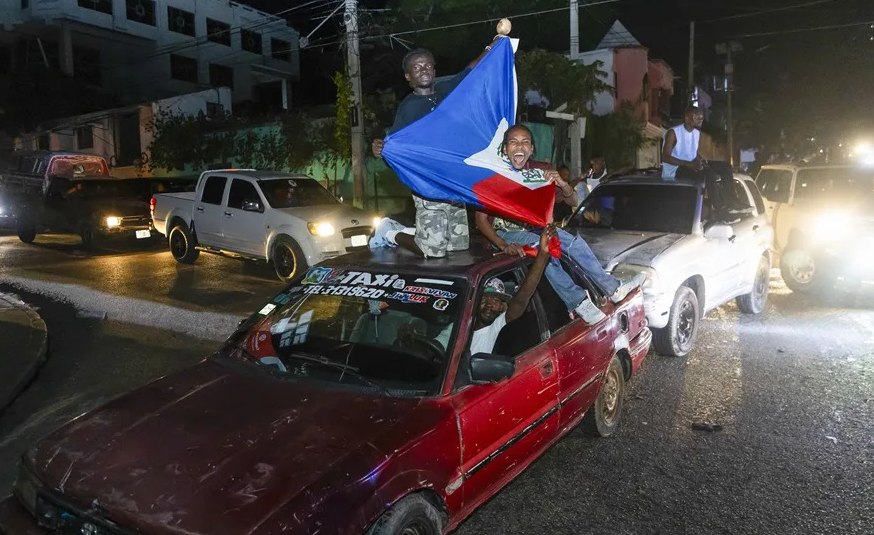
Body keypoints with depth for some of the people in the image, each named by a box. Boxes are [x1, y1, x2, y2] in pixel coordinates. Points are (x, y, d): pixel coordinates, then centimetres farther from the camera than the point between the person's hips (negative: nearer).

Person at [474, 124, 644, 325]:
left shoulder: (540, 170, -1)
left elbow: (573, 201, 0)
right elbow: (480, 218, -15)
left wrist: (562, 184, -23)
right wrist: (503, 246, -29)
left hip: (533, 229, 5)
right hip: (504, 233, -5)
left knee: (572, 239, -20)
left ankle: (612, 287, -17)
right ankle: (578, 301, -33)